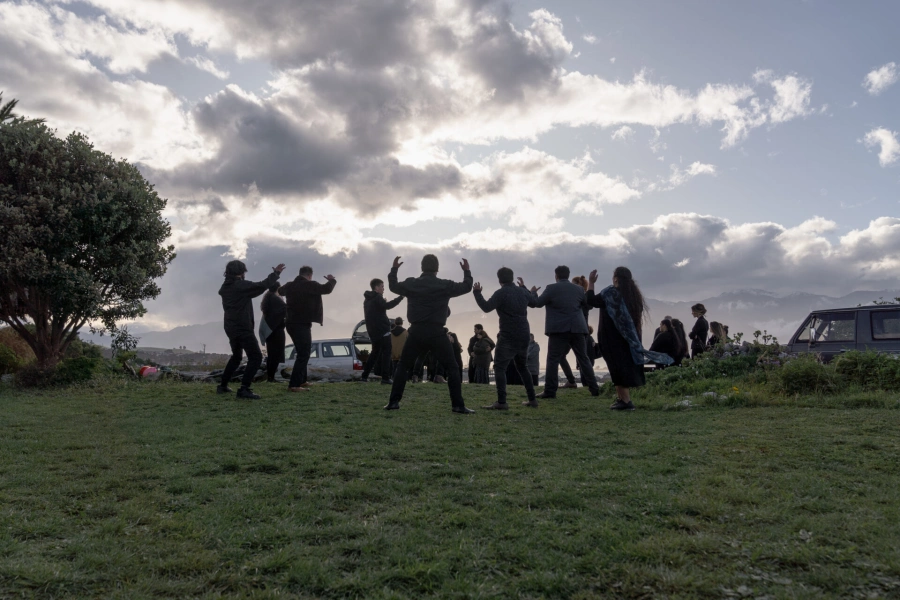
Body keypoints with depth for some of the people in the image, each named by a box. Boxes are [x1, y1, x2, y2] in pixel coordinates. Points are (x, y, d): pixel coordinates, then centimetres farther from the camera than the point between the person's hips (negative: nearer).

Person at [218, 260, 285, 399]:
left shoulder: (225, 288, 9)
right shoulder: (242, 286, -14)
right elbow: (263, 285, -13)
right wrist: (276, 273, 0)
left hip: (230, 328, 9)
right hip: (243, 328, -9)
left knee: (236, 356, 26)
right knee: (256, 357, -8)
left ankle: (223, 385, 28)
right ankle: (244, 389, -18)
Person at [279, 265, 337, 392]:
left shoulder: (290, 285, 10)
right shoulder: (309, 285, -13)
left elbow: (280, 290, 32)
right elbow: (327, 289, -18)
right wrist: (332, 280, 2)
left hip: (291, 323, 9)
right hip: (302, 324, -9)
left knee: (302, 352, 22)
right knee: (304, 354, -5)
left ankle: (302, 380, 29)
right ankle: (294, 385, -11)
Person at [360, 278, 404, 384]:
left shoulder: (367, 300, 19)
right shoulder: (377, 297, -10)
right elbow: (387, 306, -28)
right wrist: (401, 297, -27)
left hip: (373, 331, 9)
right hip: (382, 330, -9)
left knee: (375, 352, 16)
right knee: (386, 353, -6)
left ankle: (364, 376, 12)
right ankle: (385, 378, -13)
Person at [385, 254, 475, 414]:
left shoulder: (410, 284, 3)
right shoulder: (445, 285, -4)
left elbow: (393, 286, 20)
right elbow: (466, 287, 7)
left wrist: (394, 269, 32)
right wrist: (466, 271, 22)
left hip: (416, 332, 2)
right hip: (437, 333, -2)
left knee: (403, 367, 15)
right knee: (452, 368, 5)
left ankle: (393, 402, 10)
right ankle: (458, 405, -1)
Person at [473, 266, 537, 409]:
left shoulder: (501, 293, -11)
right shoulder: (522, 292, 10)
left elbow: (486, 307, -21)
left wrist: (477, 293, -10)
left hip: (508, 337, -7)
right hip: (524, 336, 7)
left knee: (499, 367, -6)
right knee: (522, 367, 21)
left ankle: (501, 402, -18)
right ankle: (532, 399, 20)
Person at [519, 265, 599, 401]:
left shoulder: (552, 288, -4)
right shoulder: (579, 289, 9)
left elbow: (536, 303, -1)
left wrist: (533, 292, 15)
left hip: (559, 329, -4)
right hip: (577, 329, 4)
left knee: (553, 360, -3)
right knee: (583, 359, 12)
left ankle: (550, 391, -10)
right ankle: (594, 389, 13)